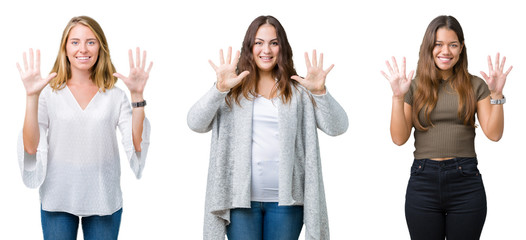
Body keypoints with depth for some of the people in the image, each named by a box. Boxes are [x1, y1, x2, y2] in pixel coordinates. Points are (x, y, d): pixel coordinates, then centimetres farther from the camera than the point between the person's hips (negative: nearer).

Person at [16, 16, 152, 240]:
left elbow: (137, 144, -7)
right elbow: (31, 146, -8)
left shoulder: (115, 96, 3)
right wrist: (32, 96, -16)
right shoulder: (50, 93, 0)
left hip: (104, 201, 1)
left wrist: (137, 95, -15)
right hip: (58, 199, -1)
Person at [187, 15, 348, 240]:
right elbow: (196, 124, -5)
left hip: (285, 200, 1)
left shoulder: (298, 91, 7)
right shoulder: (234, 90, 5)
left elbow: (337, 127, -1)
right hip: (241, 197, 0)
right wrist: (220, 89, -19)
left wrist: (320, 92, -17)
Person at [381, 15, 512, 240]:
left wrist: (496, 94, -11)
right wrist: (398, 96, -11)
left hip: (465, 181, 0)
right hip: (423, 181, 0)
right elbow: (399, 138, -2)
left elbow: (494, 134, -1)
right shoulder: (414, 87, 5)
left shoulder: (475, 86, 6)